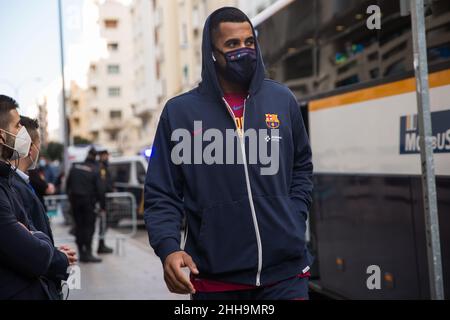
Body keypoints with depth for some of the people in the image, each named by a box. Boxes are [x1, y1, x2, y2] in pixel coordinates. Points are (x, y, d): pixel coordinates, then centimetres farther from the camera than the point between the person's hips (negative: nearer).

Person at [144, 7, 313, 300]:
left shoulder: (282, 100, 5)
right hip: (215, 278, -1)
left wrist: (293, 222, 5)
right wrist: (168, 248, -15)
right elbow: (162, 194, 0)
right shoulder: (180, 111, -2)